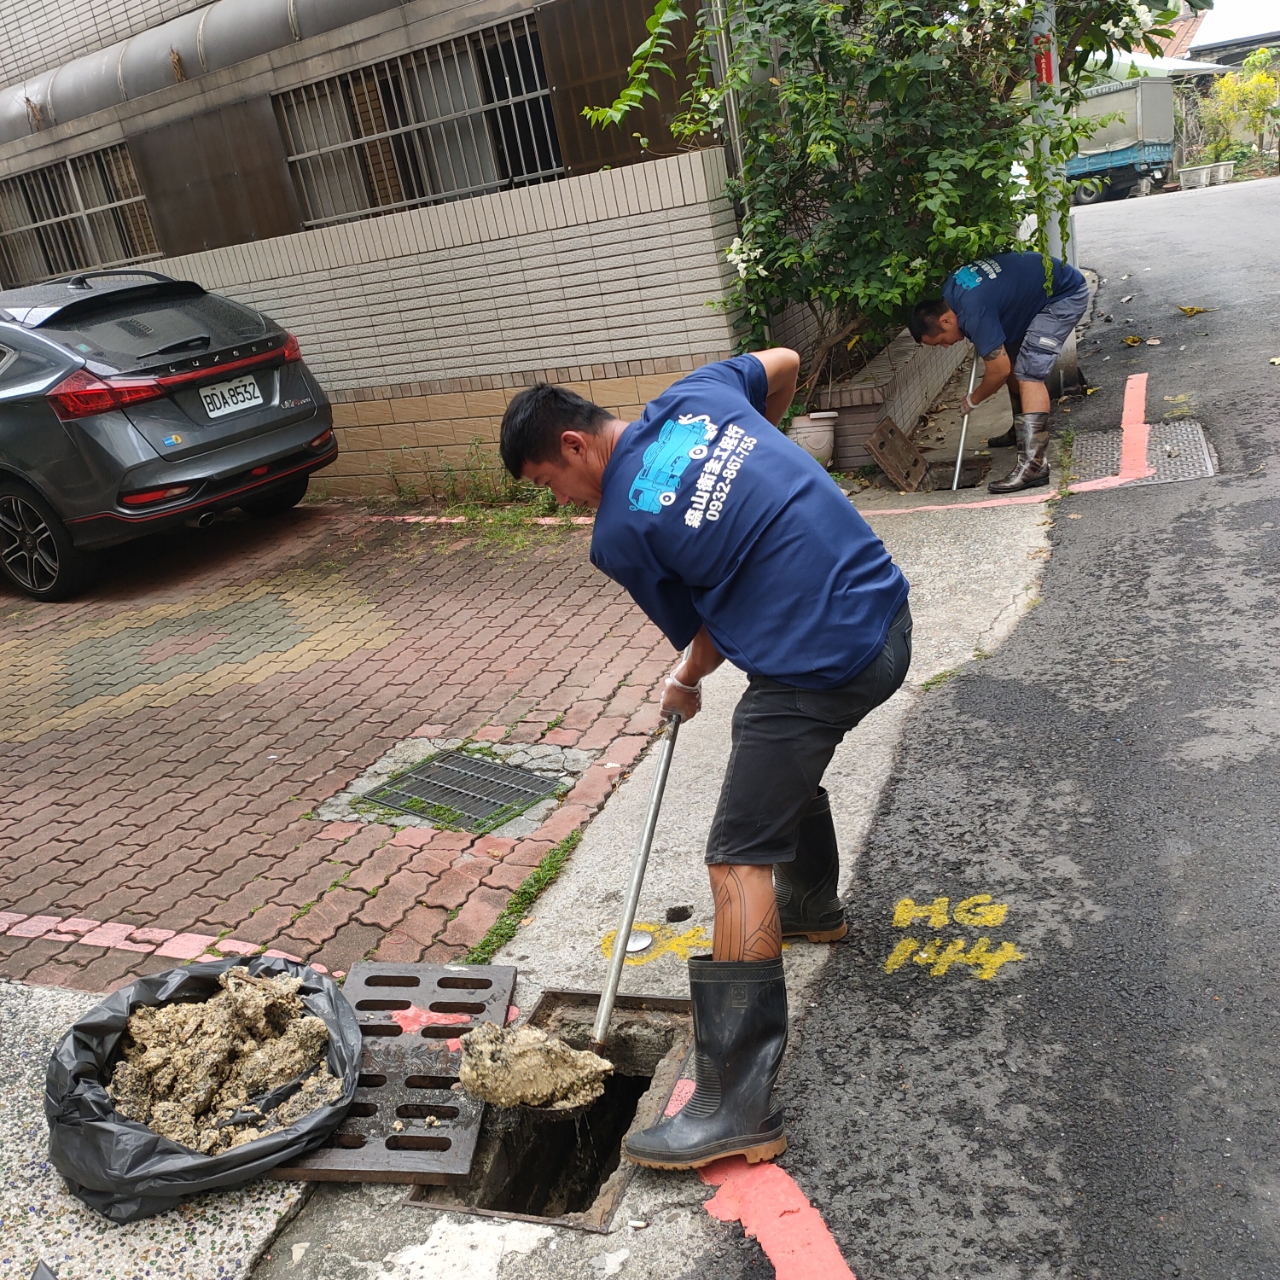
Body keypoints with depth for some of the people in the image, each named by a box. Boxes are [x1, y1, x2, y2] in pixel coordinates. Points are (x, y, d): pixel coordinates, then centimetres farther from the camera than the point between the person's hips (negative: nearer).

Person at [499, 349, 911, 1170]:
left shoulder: (621, 532, -9)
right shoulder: (695, 395, 8)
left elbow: (707, 634, 2)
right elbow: (785, 364, 25)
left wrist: (685, 686, 23)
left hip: (820, 668, -9)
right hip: (886, 611, 9)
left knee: (740, 863, -6)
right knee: (784, 754, 33)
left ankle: (739, 1109, -3)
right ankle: (813, 905, 56)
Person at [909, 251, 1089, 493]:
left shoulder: (973, 312, -30)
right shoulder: (950, 288, -2)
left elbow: (999, 370, -23)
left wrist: (972, 400, -7)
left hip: (1065, 295, -10)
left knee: (1029, 373, -19)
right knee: (1012, 360, 17)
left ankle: (1034, 464, -26)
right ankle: (1022, 430, 37)